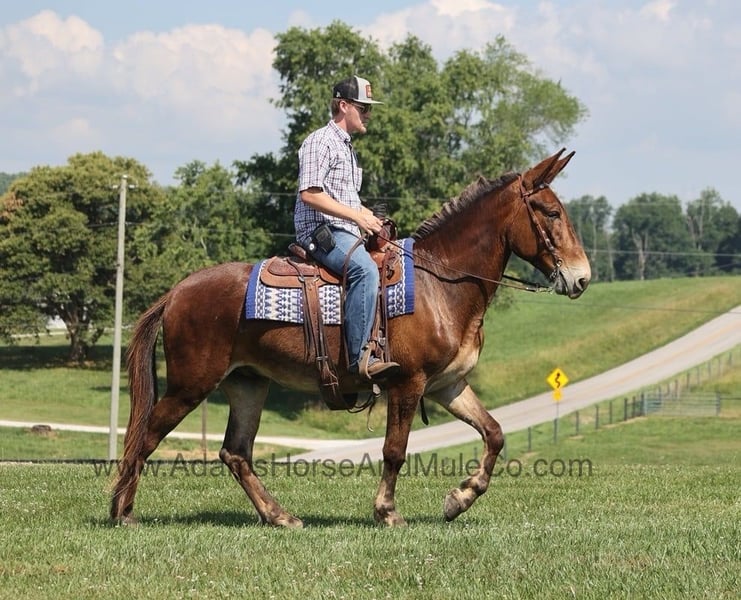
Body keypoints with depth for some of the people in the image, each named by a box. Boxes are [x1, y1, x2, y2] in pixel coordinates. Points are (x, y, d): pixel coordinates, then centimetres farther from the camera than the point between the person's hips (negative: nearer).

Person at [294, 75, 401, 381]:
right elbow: (309, 194, -19)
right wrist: (357, 216, -20)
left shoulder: (346, 146, 24)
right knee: (365, 269, -34)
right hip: (321, 231, -11)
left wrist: (367, 217, 13)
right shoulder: (320, 142, -7)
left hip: (346, 232, 11)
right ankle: (359, 356, -39)